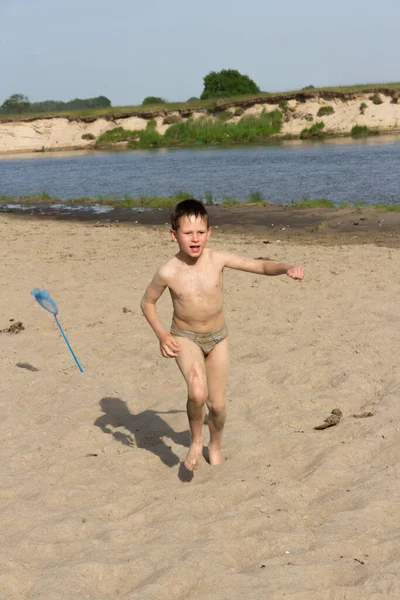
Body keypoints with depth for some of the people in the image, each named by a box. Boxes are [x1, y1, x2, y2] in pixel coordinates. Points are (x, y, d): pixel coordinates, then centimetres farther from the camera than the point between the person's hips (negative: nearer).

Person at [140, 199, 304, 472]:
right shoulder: (168, 272, -20)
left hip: (218, 337, 3)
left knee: (217, 403, 9)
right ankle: (196, 441, 2)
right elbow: (147, 302, -4)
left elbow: (260, 266, -10)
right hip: (185, 338, -2)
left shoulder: (218, 259, -16)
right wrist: (162, 334, -15)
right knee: (198, 393, -28)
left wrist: (286, 268, -28)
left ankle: (215, 446, 41)